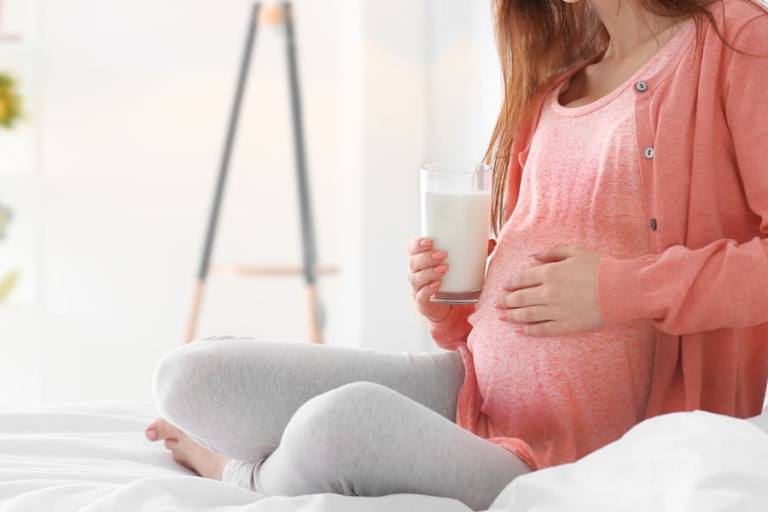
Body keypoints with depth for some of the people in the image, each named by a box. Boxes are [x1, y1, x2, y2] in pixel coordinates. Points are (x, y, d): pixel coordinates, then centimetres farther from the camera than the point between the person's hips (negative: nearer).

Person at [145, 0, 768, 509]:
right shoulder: (553, 84, 16)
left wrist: (620, 289, -20)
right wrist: (450, 309, 2)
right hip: (474, 388, 7)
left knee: (339, 421, -30)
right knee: (191, 376, -9)